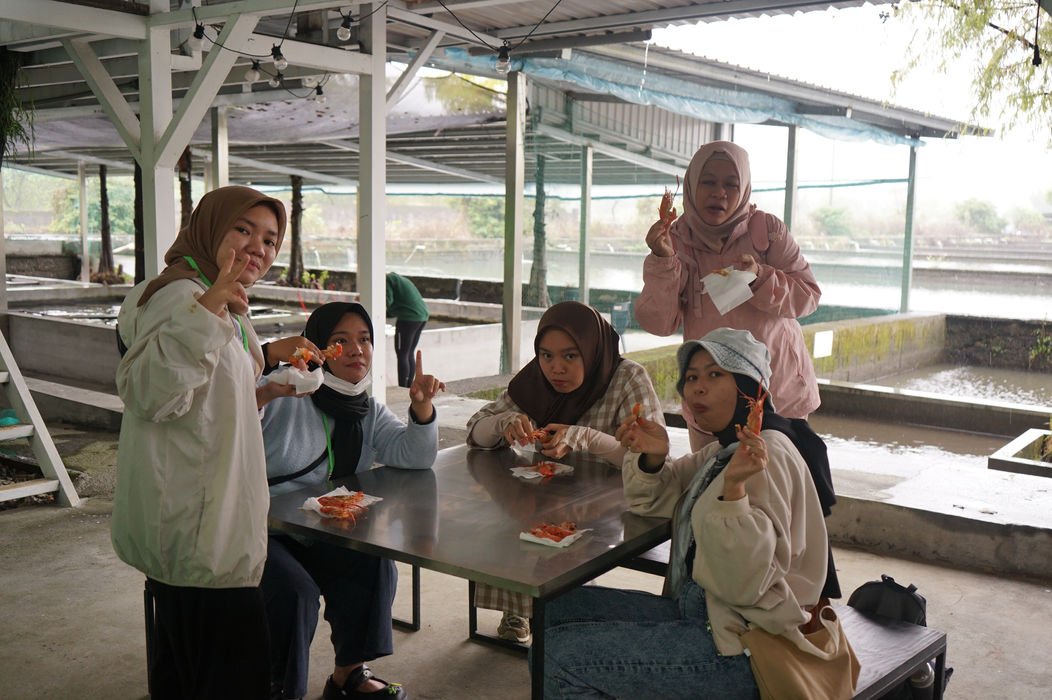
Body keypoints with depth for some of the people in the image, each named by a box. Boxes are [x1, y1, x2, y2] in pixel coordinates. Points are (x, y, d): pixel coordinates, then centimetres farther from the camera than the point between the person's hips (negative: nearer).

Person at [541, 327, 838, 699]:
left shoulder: (769, 456, -18)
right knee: (558, 608, 7)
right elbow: (651, 500, 18)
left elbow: (744, 585, -25)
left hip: (742, 651, -9)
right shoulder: (722, 450, 11)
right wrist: (653, 459, -4)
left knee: (558, 658, -17)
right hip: (699, 613, 9)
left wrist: (733, 488, -37)